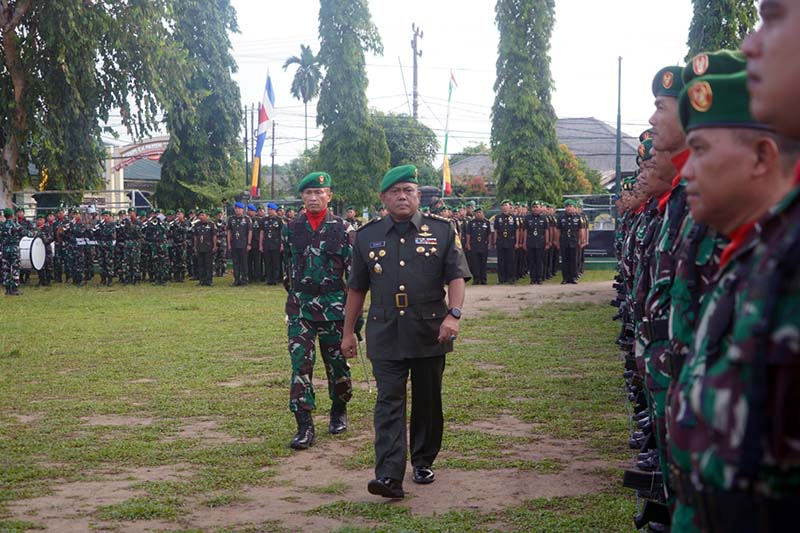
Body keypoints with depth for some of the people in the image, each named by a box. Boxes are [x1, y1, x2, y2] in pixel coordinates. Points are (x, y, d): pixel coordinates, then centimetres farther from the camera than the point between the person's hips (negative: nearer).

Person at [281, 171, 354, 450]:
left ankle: (339, 411, 34)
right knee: (300, 362, -6)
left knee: (337, 362, 10)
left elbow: (353, 270, -2)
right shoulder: (291, 228, 4)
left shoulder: (342, 229, -3)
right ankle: (304, 427, -5)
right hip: (300, 304, 1)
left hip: (333, 304, -1)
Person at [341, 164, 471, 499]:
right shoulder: (367, 236, 8)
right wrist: (348, 332, 14)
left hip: (429, 334, 0)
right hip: (385, 336, 0)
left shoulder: (441, 231, 4)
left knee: (427, 401, 11)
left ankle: (423, 463, 28)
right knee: (389, 402, -8)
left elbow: (457, 276, -1)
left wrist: (453, 314, -17)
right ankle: (389, 477, -14)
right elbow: (357, 288, 14)